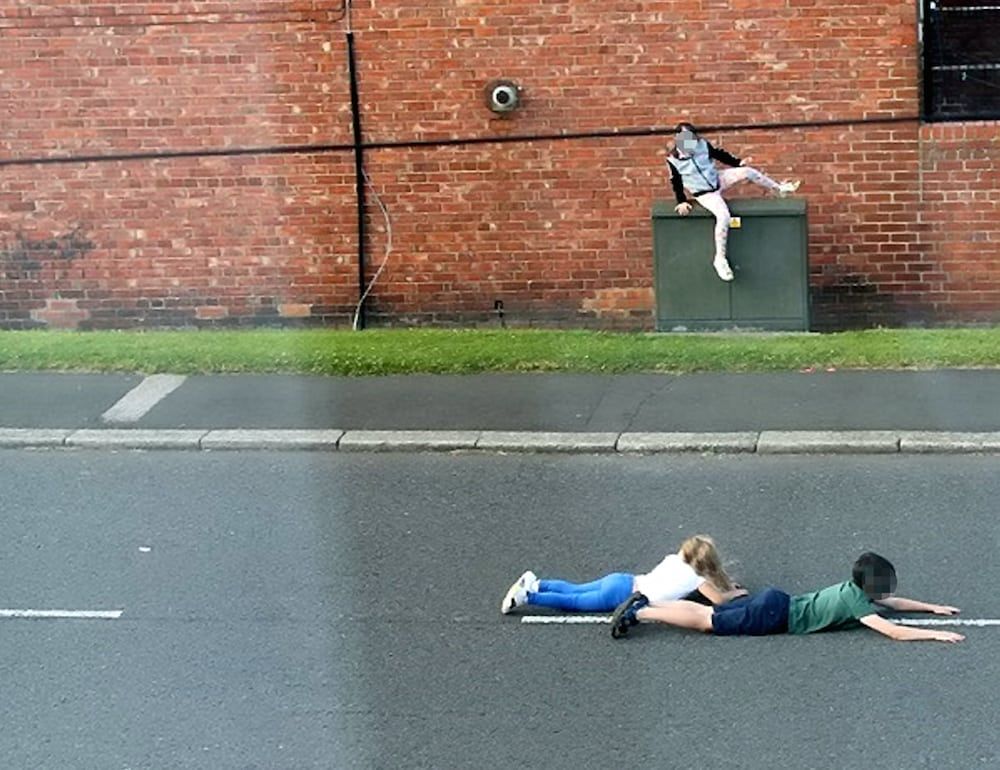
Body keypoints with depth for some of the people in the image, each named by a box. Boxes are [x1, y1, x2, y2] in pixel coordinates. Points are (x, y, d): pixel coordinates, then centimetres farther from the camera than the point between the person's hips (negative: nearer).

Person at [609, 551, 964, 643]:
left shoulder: (855, 588, 11)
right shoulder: (858, 604, -15)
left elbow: (892, 603, 27)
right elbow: (894, 631, -24)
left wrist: (932, 607, 23)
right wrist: (936, 634, -20)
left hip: (775, 602, 8)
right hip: (774, 616, -8)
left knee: (709, 614, 10)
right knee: (708, 622, -8)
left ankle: (642, 604, 9)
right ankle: (638, 613, -12)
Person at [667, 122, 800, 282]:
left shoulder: (702, 145, -8)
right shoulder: (673, 160, -16)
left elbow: (719, 154, 6)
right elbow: (676, 183, -8)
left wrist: (737, 162, 1)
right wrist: (682, 202, -13)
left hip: (717, 179, 5)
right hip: (704, 194, -5)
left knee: (747, 172, -13)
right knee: (724, 216, -28)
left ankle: (780, 189, 12)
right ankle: (720, 259, -18)